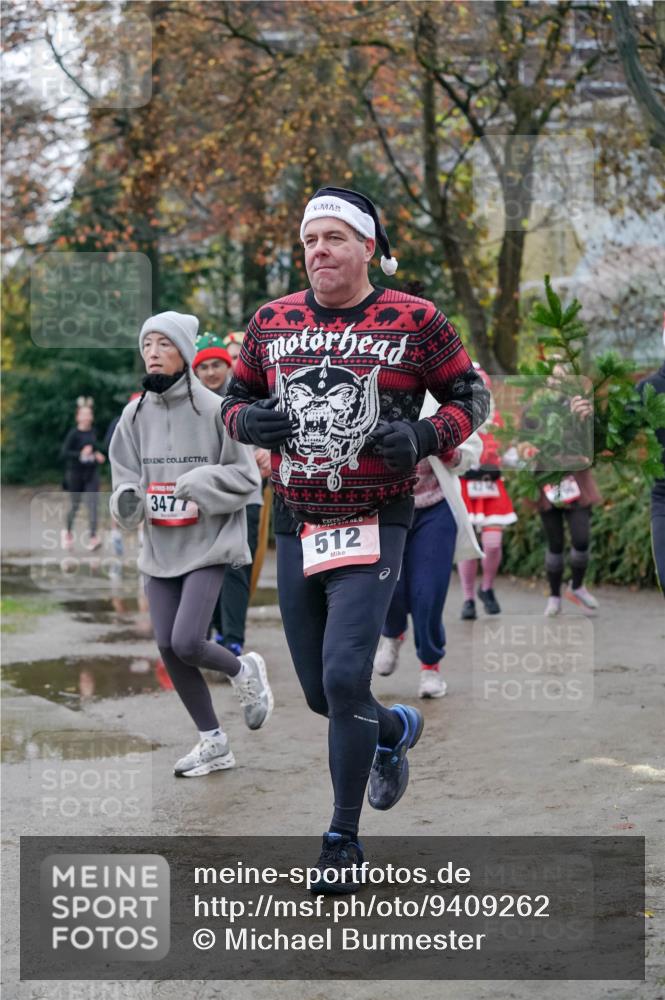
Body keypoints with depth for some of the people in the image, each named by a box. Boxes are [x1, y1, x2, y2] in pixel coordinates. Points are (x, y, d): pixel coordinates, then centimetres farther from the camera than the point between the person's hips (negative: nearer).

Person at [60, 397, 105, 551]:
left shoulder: (93, 432, 5)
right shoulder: (74, 433, -10)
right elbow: (63, 453, -17)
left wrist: (97, 455, 5)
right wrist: (81, 454, -28)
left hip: (92, 472, 3)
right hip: (76, 473, -3)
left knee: (92, 503, -10)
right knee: (75, 505, 9)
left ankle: (93, 537, -14)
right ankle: (68, 532, 33)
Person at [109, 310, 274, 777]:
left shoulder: (213, 409, -9)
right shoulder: (135, 415, 4)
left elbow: (246, 476, -6)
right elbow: (126, 478, 8)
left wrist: (200, 483, -22)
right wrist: (128, 500, -14)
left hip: (208, 545, -5)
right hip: (160, 548, 5)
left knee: (187, 643, -16)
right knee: (169, 649, 4)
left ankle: (244, 670, 18)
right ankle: (214, 743, 20)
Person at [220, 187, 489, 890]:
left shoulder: (414, 321, -4)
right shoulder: (272, 322, 6)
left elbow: (470, 396, 4)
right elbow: (235, 397, 17)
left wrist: (424, 438, -15)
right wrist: (251, 421, -7)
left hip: (375, 525, -4)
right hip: (295, 526, 4)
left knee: (344, 680, -14)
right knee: (318, 692, 11)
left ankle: (343, 840, 3)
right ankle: (397, 730, 46)